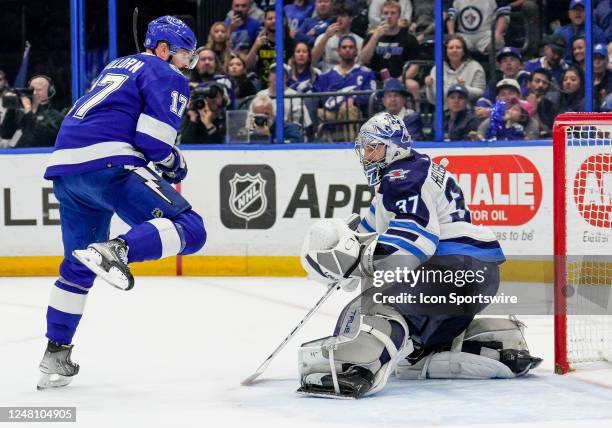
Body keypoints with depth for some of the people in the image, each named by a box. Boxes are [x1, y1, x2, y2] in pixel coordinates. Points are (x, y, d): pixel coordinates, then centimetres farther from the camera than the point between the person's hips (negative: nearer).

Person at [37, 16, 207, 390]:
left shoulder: (118, 67, 30)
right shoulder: (168, 77, 4)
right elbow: (154, 138, -9)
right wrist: (174, 163, 11)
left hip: (66, 164, 9)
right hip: (107, 164, -9)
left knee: (79, 266, 22)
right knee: (190, 230, -13)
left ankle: (56, 354, 20)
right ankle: (116, 250, -36)